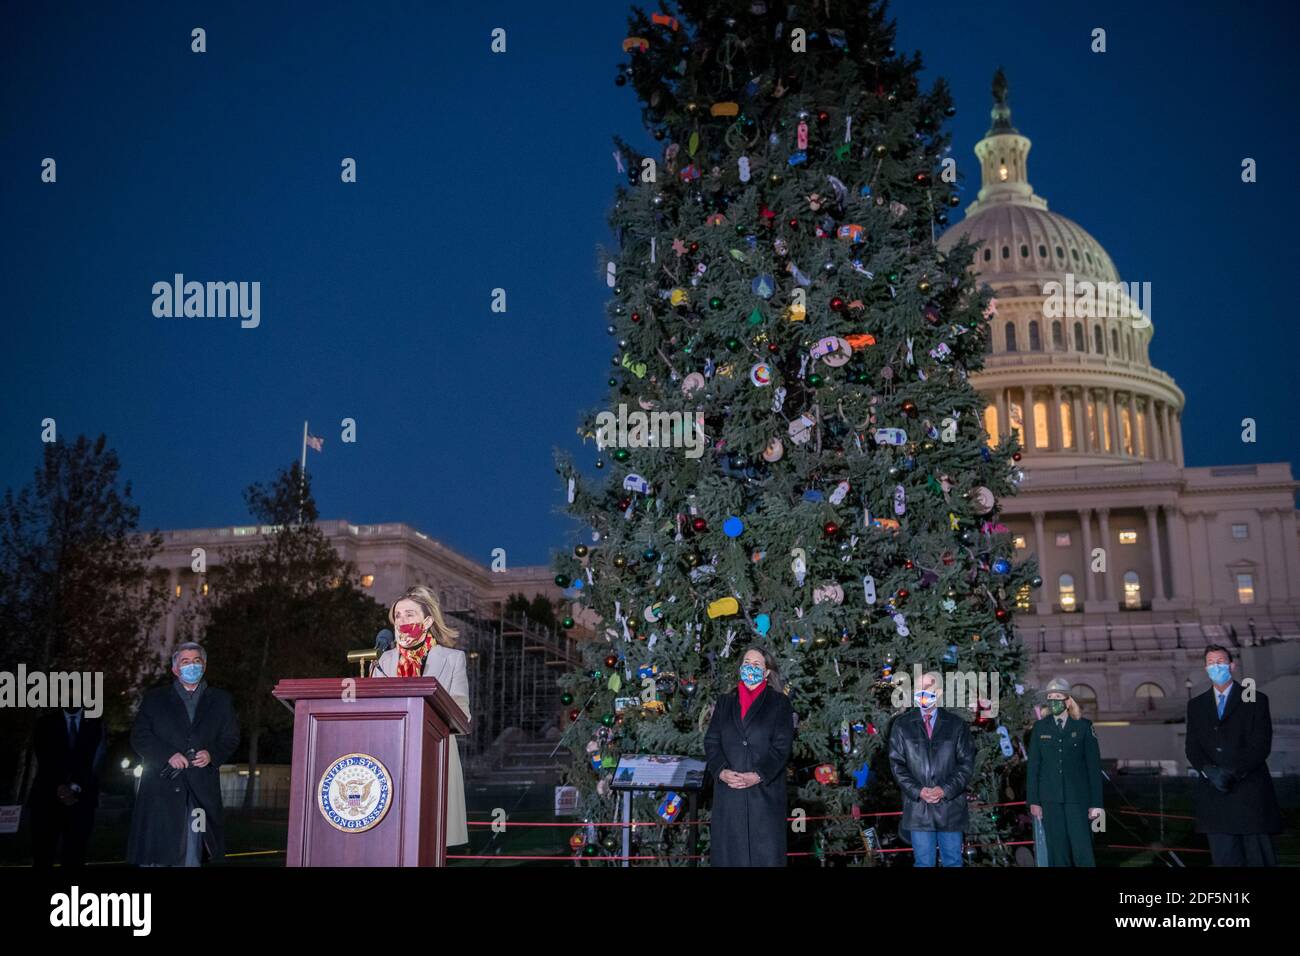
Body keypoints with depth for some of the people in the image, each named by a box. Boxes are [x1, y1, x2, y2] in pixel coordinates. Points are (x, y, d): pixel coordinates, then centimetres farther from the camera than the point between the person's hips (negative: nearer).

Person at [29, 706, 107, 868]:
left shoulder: (95, 724, 12)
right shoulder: (46, 723, 13)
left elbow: (95, 762, 2)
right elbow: (44, 760, 2)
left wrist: (75, 788, -12)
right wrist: (58, 787, -13)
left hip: (81, 800, 0)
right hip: (48, 798, 1)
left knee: (74, 858, -6)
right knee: (42, 857, -7)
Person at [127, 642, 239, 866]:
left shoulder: (221, 700, 14)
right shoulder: (155, 698, 12)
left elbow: (231, 739, 11)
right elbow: (139, 736, 3)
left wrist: (212, 755, -9)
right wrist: (168, 755, -11)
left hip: (200, 791, 1)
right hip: (161, 787, -1)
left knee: (191, 856, -1)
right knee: (155, 850, -4)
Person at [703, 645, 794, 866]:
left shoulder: (779, 702, 4)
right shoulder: (725, 701, 13)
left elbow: (782, 745, -5)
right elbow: (711, 741, 6)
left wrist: (758, 775, -16)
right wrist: (721, 771, -11)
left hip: (765, 790, -3)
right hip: (728, 791, 3)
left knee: (764, 849, -2)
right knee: (729, 848, 4)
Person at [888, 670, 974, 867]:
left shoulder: (956, 724, 6)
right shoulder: (902, 725, 6)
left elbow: (967, 762, 2)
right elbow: (897, 764, 2)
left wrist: (946, 790, -11)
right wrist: (918, 791, -11)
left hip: (950, 805, 0)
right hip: (917, 806, 0)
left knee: (953, 861, 6)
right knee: (923, 862, 5)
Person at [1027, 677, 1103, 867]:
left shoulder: (1083, 726, 2)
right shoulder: (1039, 728, 7)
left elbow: (1094, 766, 1)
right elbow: (1033, 766, 8)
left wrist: (1096, 803, -3)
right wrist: (1034, 801, 3)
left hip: (1077, 799, -2)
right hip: (1050, 800, 2)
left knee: (1082, 850, -6)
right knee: (1057, 853, 3)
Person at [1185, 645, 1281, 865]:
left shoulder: (1256, 700, 5)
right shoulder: (1196, 705, 16)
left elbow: (1261, 745, -4)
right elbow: (1192, 746, 8)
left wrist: (1232, 773, -15)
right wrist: (1209, 771, -11)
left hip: (1249, 792, -2)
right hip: (1213, 793, 3)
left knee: (1257, 857, -2)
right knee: (1223, 858, 1)